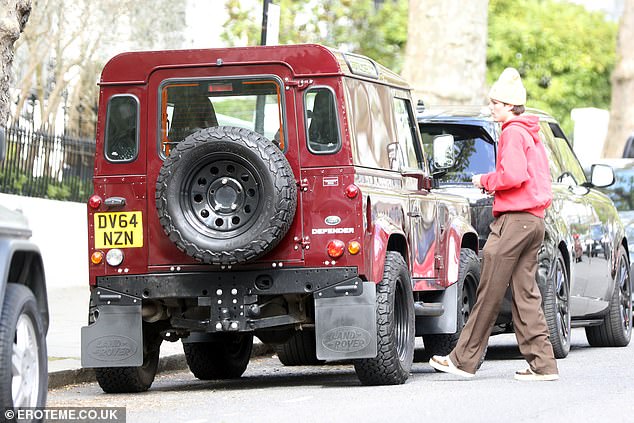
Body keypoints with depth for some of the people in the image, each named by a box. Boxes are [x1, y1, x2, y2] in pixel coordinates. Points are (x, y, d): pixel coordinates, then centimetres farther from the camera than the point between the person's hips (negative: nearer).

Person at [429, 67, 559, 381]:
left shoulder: (513, 133, -10)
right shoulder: (531, 133, 19)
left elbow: (513, 175, -22)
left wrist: (486, 181, -6)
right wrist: (495, 185, 17)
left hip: (514, 219, -10)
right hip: (534, 218, 10)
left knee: (489, 293, -6)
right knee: (524, 292, 8)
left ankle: (464, 360, -2)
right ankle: (542, 364, 5)